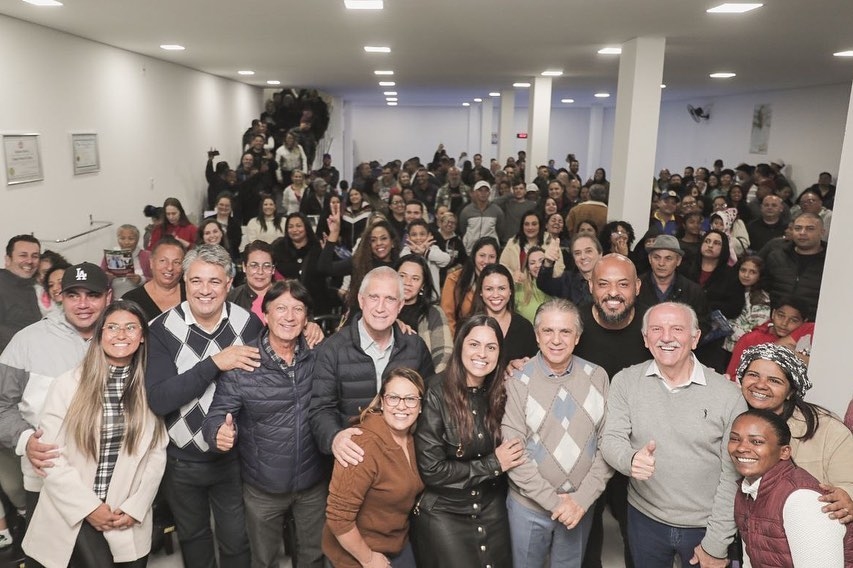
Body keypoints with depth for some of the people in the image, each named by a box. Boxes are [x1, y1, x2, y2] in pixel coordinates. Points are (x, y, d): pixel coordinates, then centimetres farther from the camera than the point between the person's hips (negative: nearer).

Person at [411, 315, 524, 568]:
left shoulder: (501, 393, -3)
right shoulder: (436, 393, -19)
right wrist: (493, 464, -15)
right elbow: (431, 470, -18)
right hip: (442, 512, -5)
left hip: (492, 509, 5)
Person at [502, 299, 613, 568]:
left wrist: (583, 498, -11)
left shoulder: (597, 377, -6)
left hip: (581, 505, 2)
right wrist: (554, 500, -14)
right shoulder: (518, 383, -13)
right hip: (529, 505, -2)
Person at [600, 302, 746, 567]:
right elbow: (611, 439, -8)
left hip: (705, 526, -1)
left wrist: (716, 544, -8)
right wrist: (631, 459, -31)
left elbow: (732, 475, -9)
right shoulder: (625, 381, -7)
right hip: (644, 519, 2)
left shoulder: (727, 394, -12)